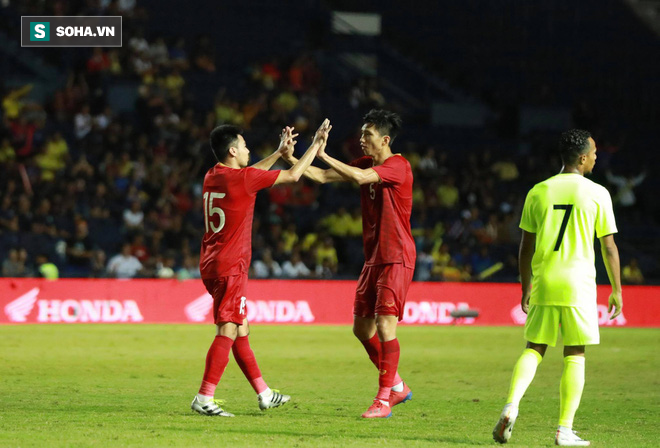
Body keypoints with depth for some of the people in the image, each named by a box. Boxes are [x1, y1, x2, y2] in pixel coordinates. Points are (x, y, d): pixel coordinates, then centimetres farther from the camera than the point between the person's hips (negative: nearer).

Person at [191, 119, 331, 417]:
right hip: (229, 267, -9)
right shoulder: (243, 178, -13)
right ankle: (204, 398, -18)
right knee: (228, 332, -11)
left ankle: (264, 394, 22)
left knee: (240, 331, 14)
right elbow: (293, 175, -2)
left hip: (212, 265, 9)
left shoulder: (212, 177, 10)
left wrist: (280, 152, 35)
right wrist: (316, 147, 10)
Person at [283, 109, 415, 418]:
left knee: (384, 325, -14)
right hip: (373, 258, 9)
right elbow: (322, 177, 9)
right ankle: (397, 386, 25)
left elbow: (360, 177, -29)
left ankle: (384, 399, -10)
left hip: (396, 259, -9)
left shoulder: (398, 166, -14)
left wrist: (324, 156, -24)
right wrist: (292, 159, -4)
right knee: (362, 327, 11)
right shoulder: (365, 164, 12)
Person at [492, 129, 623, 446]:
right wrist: (616, 289, 8)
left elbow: (526, 247, 8)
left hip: (543, 282, 3)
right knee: (574, 356, 5)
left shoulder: (538, 192, 6)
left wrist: (526, 289, 17)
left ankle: (511, 407, -11)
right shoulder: (597, 194, -3)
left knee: (533, 349, 11)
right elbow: (609, 246, -1)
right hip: (578, 284, -3)